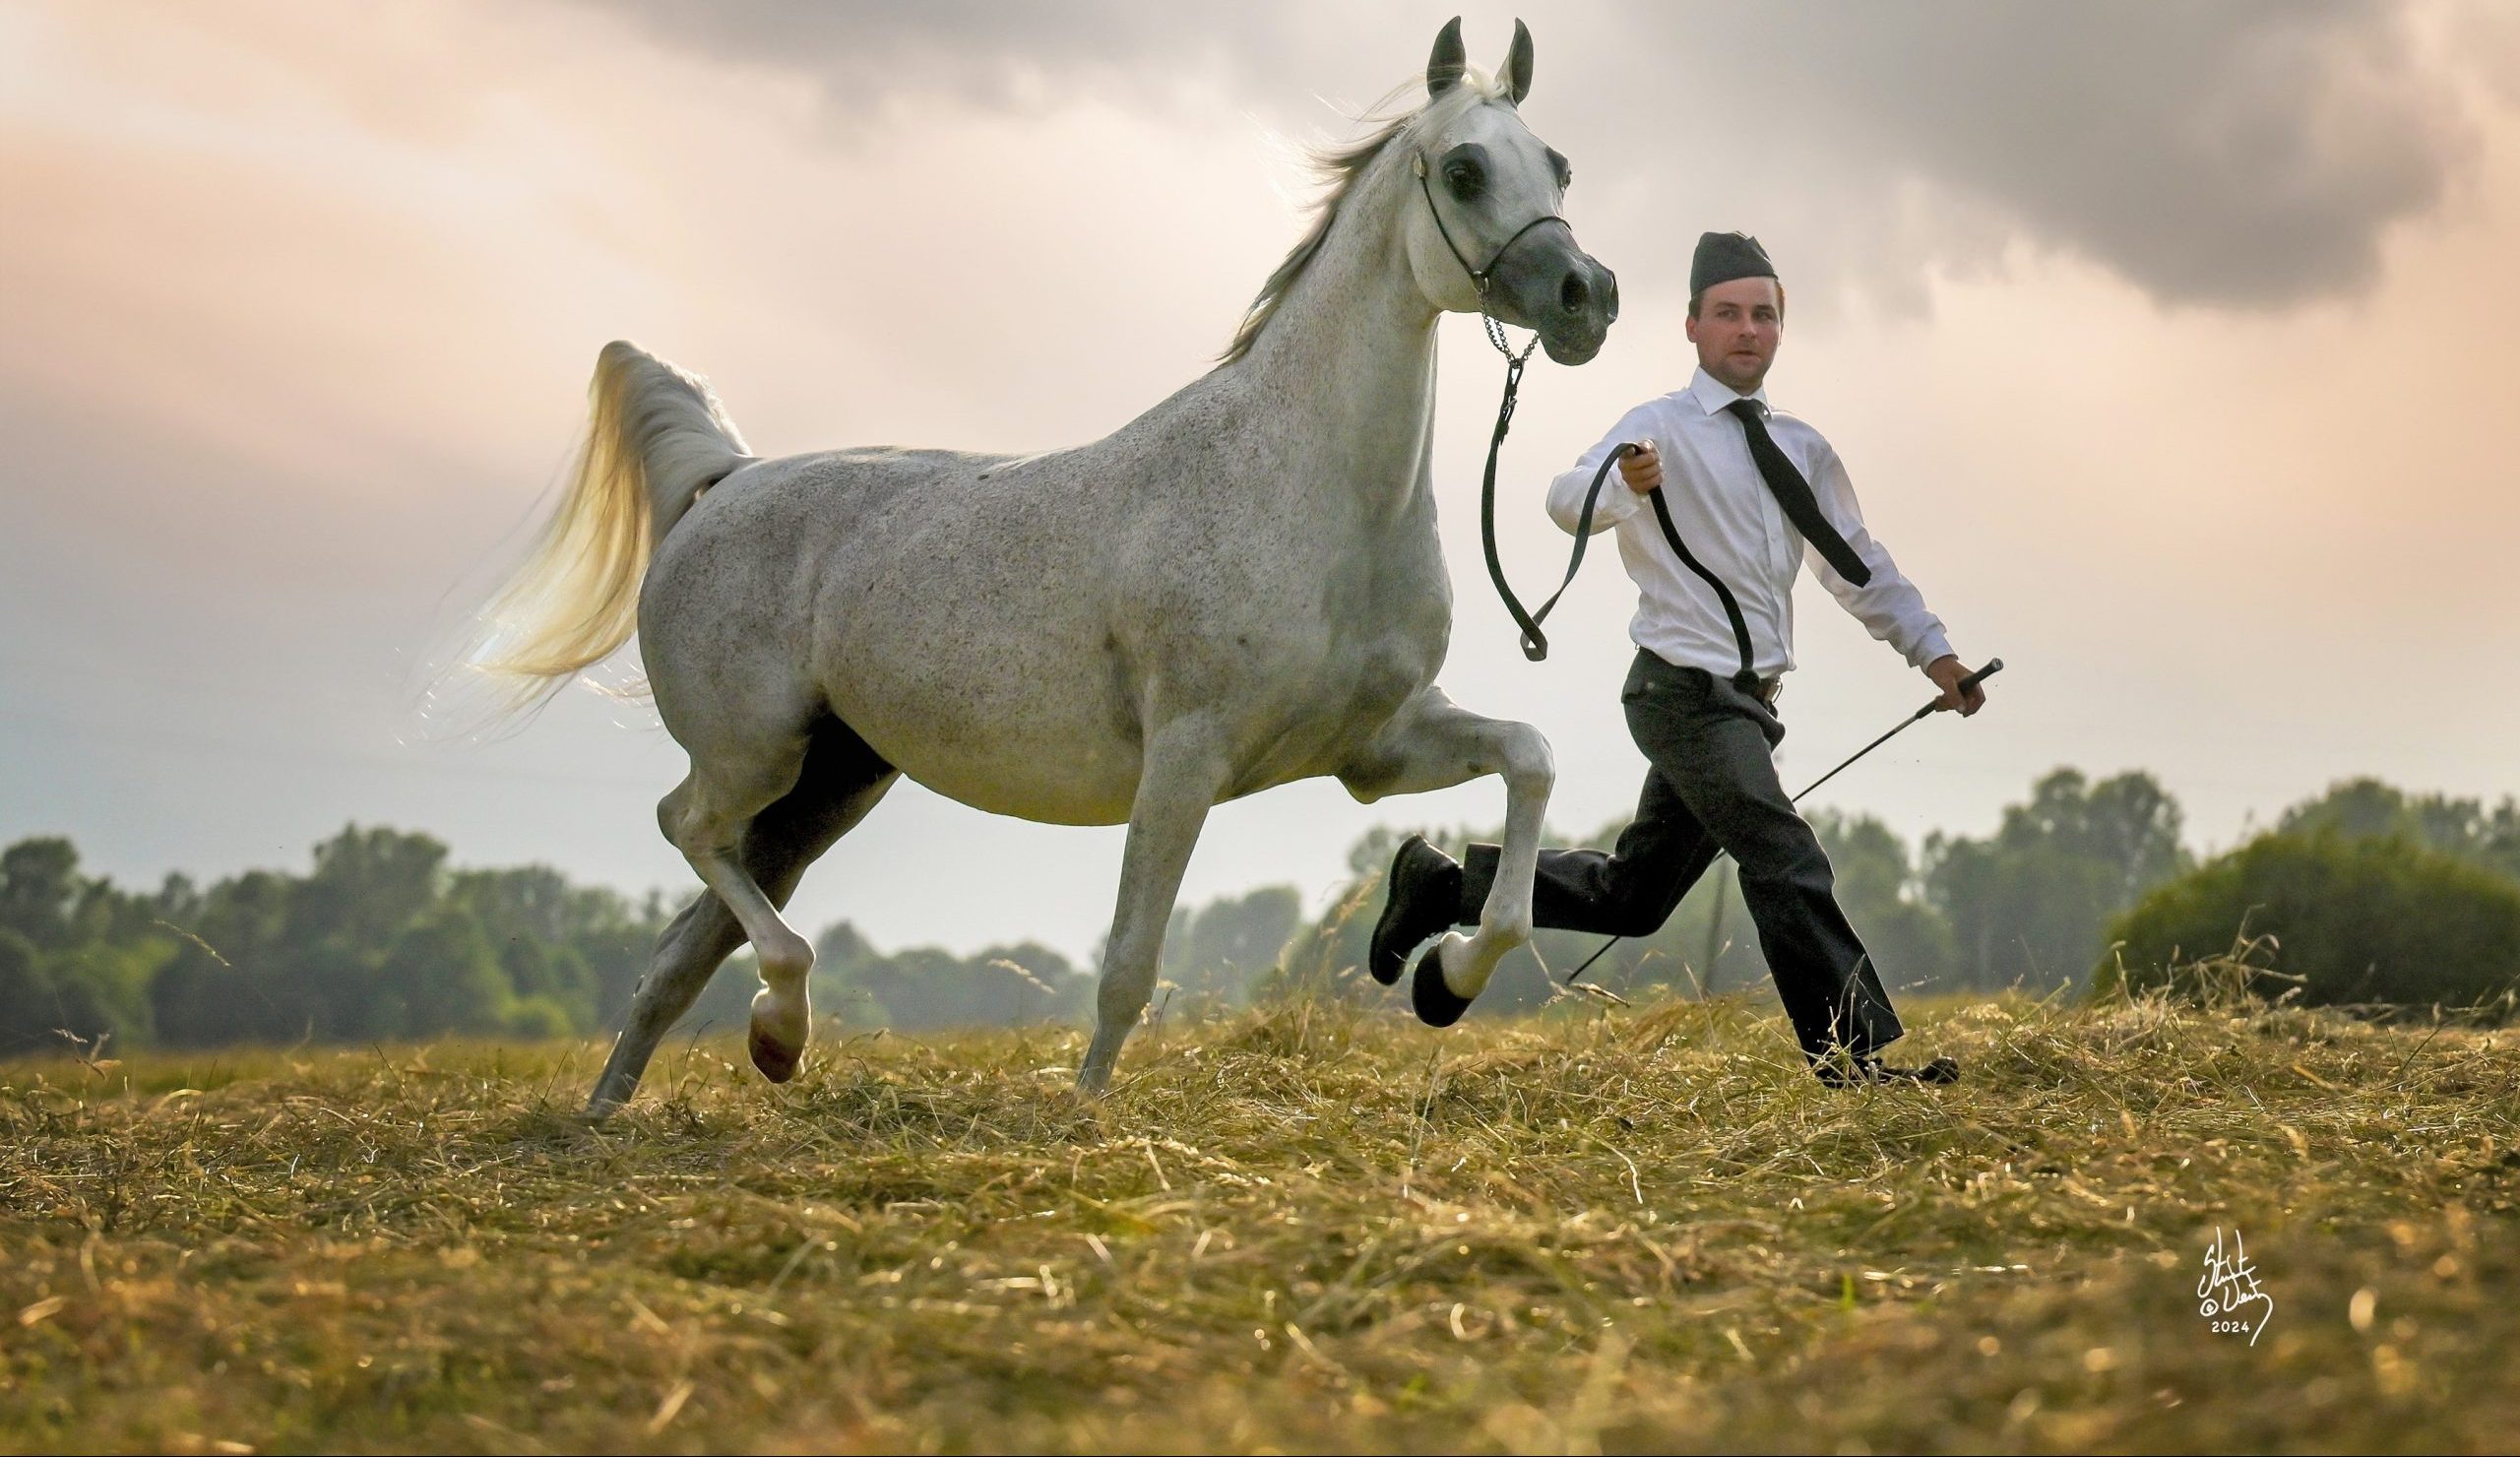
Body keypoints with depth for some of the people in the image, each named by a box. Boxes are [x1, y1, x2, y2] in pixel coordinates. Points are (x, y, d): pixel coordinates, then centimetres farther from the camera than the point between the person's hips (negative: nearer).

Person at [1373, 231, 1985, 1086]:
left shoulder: (1802, 450, 15)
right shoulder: (1663, 428, -7)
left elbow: (1857, 563, 22)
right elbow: (1567, 501, -24)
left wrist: (1932, 650, 12)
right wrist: (1625, 483, -47)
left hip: (1745, 700, 7)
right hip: (1687, 690, -7)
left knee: (1632, 896, 12)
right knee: (1786, 865, -17)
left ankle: (1450, 887, 25)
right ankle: (1857, 1057, -14)